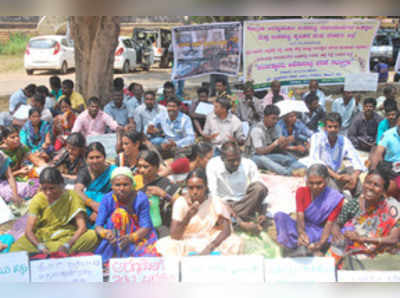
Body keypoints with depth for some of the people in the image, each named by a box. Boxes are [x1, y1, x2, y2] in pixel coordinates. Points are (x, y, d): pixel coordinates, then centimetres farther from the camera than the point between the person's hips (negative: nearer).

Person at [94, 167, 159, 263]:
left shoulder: (141, 199, -12)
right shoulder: (107, 199, -9)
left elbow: (146, 226, -16)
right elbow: (98, 226, -10)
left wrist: (130, 238, -35)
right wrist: (106, 233, -34)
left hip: (138, 235, -2)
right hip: (114, 238, 2)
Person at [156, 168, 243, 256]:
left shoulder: (215, 203, -5)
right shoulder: (180, 203, -6)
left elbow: (226, 230, -15)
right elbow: (174, 236, -13)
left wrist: (209, 247, -30)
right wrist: (187, 217, -29)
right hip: (187, 245, 0)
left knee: (236, 242, -26)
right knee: (162, 245, -28)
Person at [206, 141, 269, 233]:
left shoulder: (249, 164, -13)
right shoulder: (213, 165, -17)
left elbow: (259, 189, -11)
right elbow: (213, 194, -20)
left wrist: (262, 213, -25)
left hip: (245, 203, 1)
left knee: (260, 188, -29)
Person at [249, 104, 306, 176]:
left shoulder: (273, 128, 7)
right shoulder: (257, 130, -15)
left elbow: (279, 148, 6)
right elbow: (260, 151, -22)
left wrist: (286, 142, -16)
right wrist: (276, 143, -28)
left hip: (269, 155, 7)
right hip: (257, 156, -7)